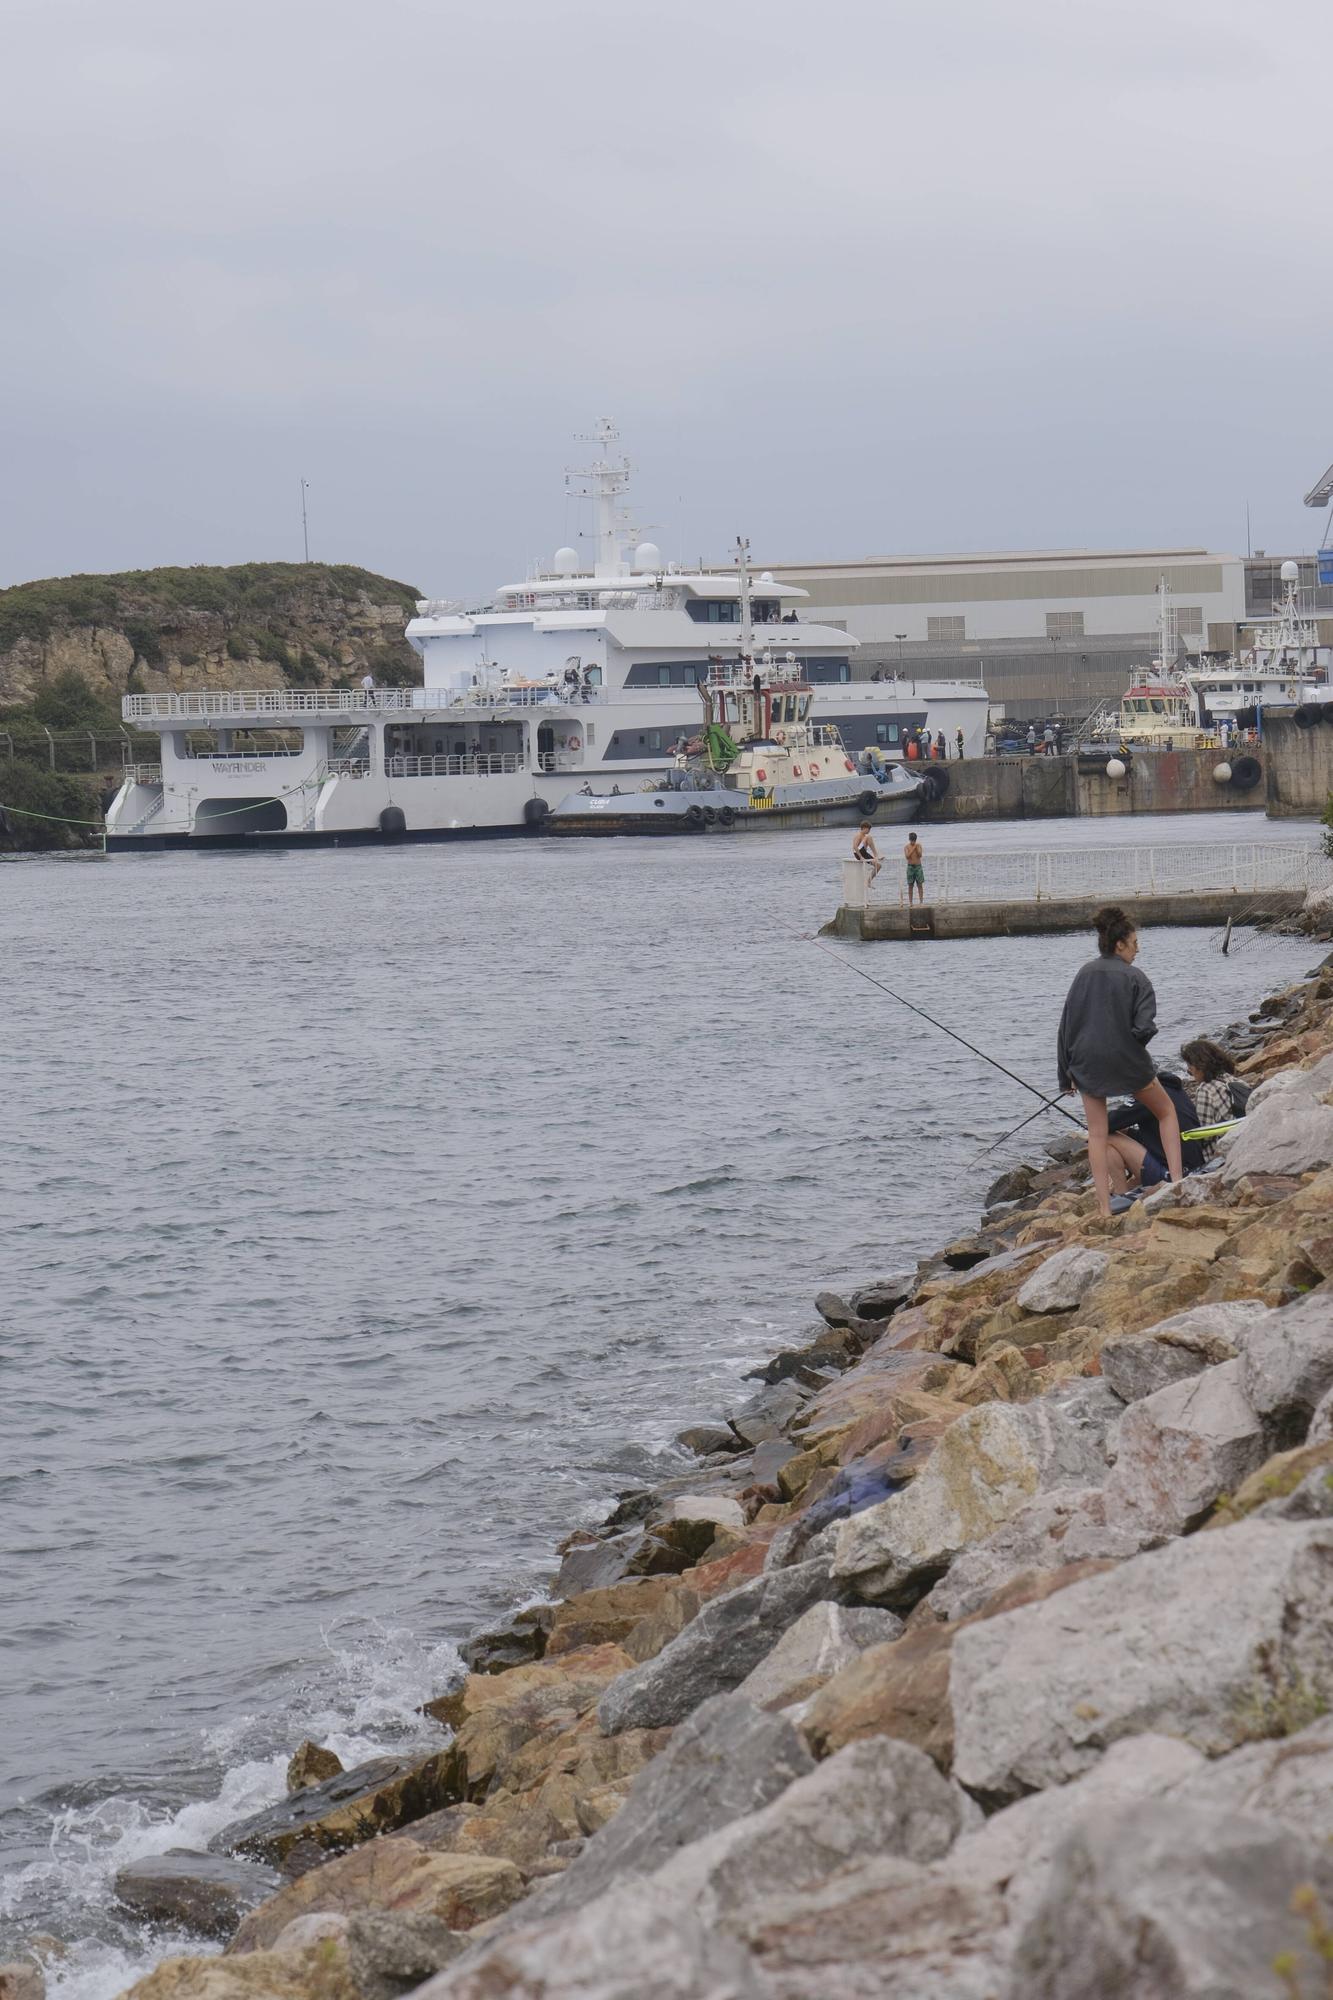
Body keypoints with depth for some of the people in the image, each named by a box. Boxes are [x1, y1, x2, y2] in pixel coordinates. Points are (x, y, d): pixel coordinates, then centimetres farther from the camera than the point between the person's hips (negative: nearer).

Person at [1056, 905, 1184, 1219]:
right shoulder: (1135, 977, -11)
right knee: (1166, 1111, 20)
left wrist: (1065, 1073, 11)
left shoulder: (1084, 974, 2)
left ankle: (1104, 1208, 5)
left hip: (1087, 1063, 3)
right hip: (1127, 1062, -3)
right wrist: (1135, 1044, 7)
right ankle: (1177, 1181, 10)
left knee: (1097, 1134, 9)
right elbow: (1144, 1027, -18)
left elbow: (1066, 1027, 4)